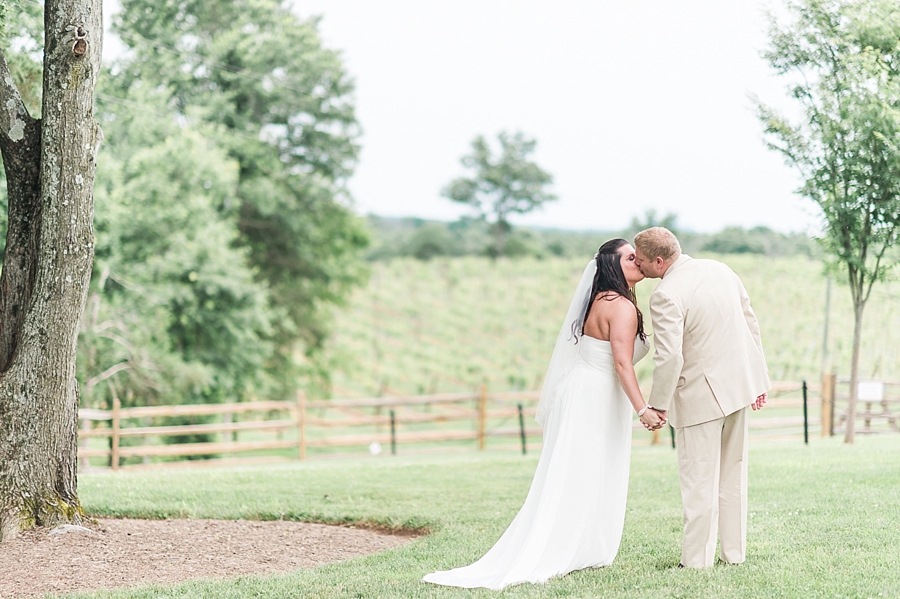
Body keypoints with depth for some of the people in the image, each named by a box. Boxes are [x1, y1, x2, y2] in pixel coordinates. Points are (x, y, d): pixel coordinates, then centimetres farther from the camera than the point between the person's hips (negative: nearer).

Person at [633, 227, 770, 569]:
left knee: (699, 481, 0)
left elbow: (669, 357, -24)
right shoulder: (720, 270, 4)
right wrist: (759, 379, 16)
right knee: (732, 474, 17)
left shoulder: (666, 296, -20)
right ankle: (734, 552, 23)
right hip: (738, 384, 8)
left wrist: (658, 405, -11)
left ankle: (697, 561, 4)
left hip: (700, 396, -8)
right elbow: (751, 325, 9)